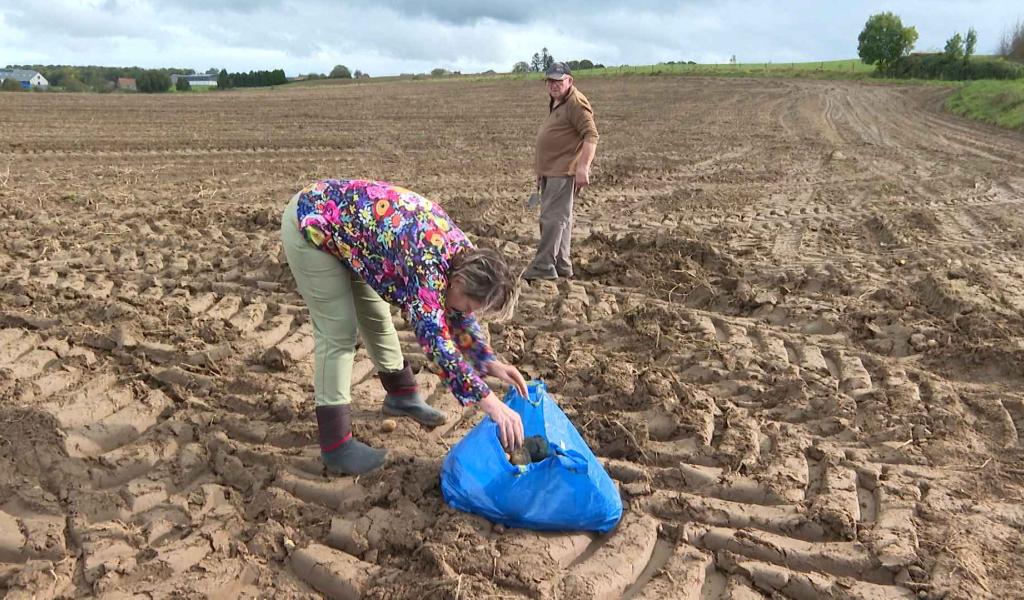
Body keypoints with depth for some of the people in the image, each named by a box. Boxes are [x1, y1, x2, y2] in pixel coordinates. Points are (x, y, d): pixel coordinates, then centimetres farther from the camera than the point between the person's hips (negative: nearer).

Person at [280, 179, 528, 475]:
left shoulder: (460, 252, -7)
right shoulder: (426, 261, -34)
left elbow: (458, 315, 9)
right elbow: (435, 338, -36)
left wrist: (489, 361, 3)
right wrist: (489, 402, -35)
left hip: (343, 220, 9)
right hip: (310, 224, -8)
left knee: (376, 316, 15)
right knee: (338, 331, -11)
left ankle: (400, 395, 35)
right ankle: (336, 446, -4)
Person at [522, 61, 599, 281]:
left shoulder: (576, 103, -11)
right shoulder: (555, 104, 21)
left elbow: (591, 135, -19)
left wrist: (583, 167, -27)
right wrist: (541, 172, 27)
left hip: (564, 172, -10)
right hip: (551, 172, 10)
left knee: (553, 218, -11)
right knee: (561, 218, 13)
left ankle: (543, 267, -10)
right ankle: (562, 267, 20)